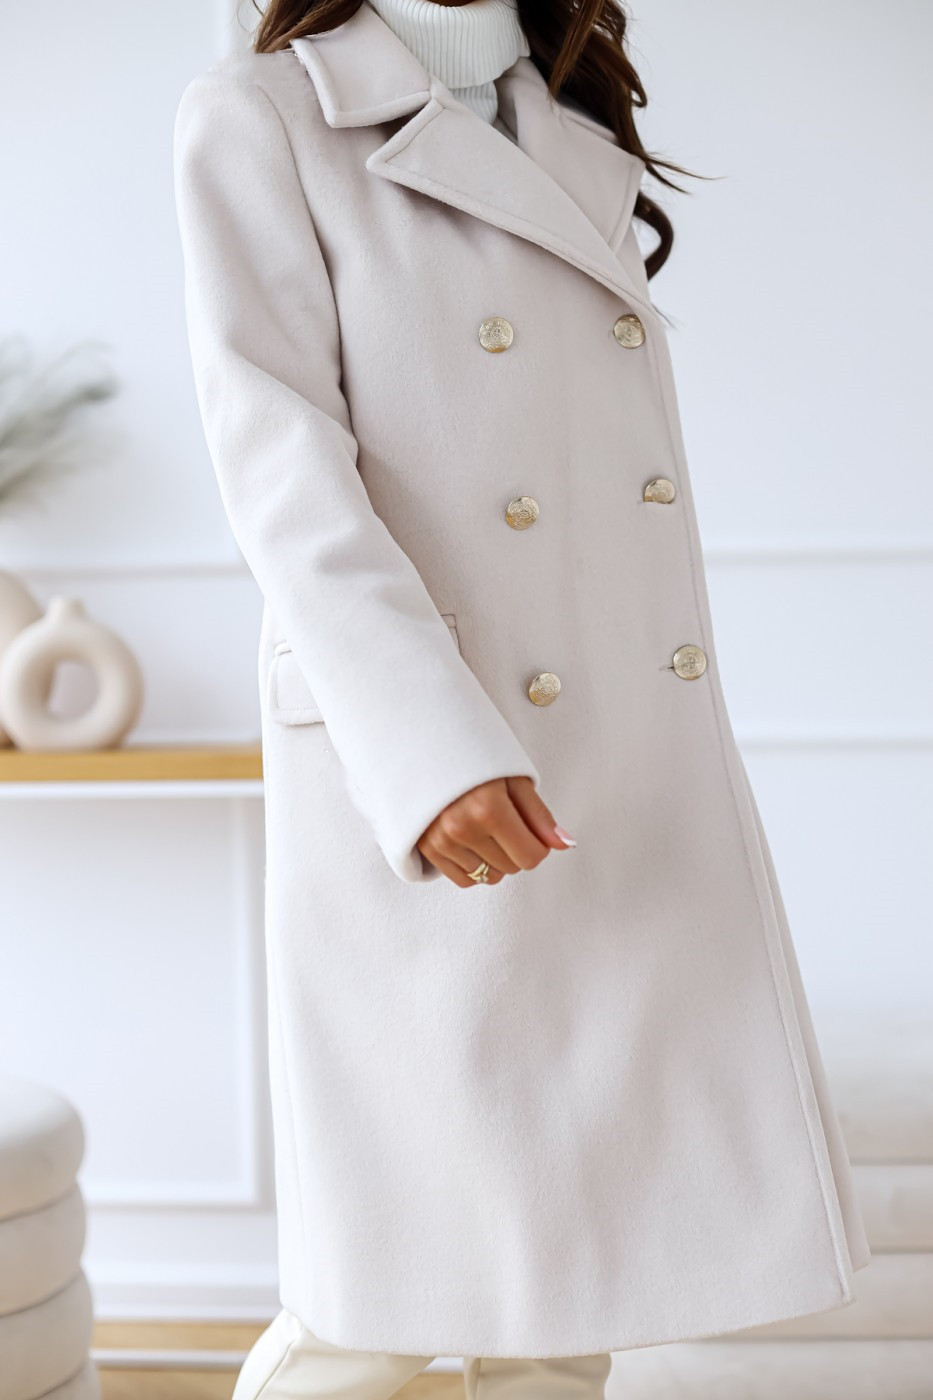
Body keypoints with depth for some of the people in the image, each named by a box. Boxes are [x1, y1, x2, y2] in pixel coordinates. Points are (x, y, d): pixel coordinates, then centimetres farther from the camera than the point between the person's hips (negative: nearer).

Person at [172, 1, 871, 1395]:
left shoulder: (586, 144, 19)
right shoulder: (258, 117, 0)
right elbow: (279, 456, -12)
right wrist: (427, 745, -24)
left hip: (643, 781, 6)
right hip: (422, 786, -5)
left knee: (574, 1278, 8)